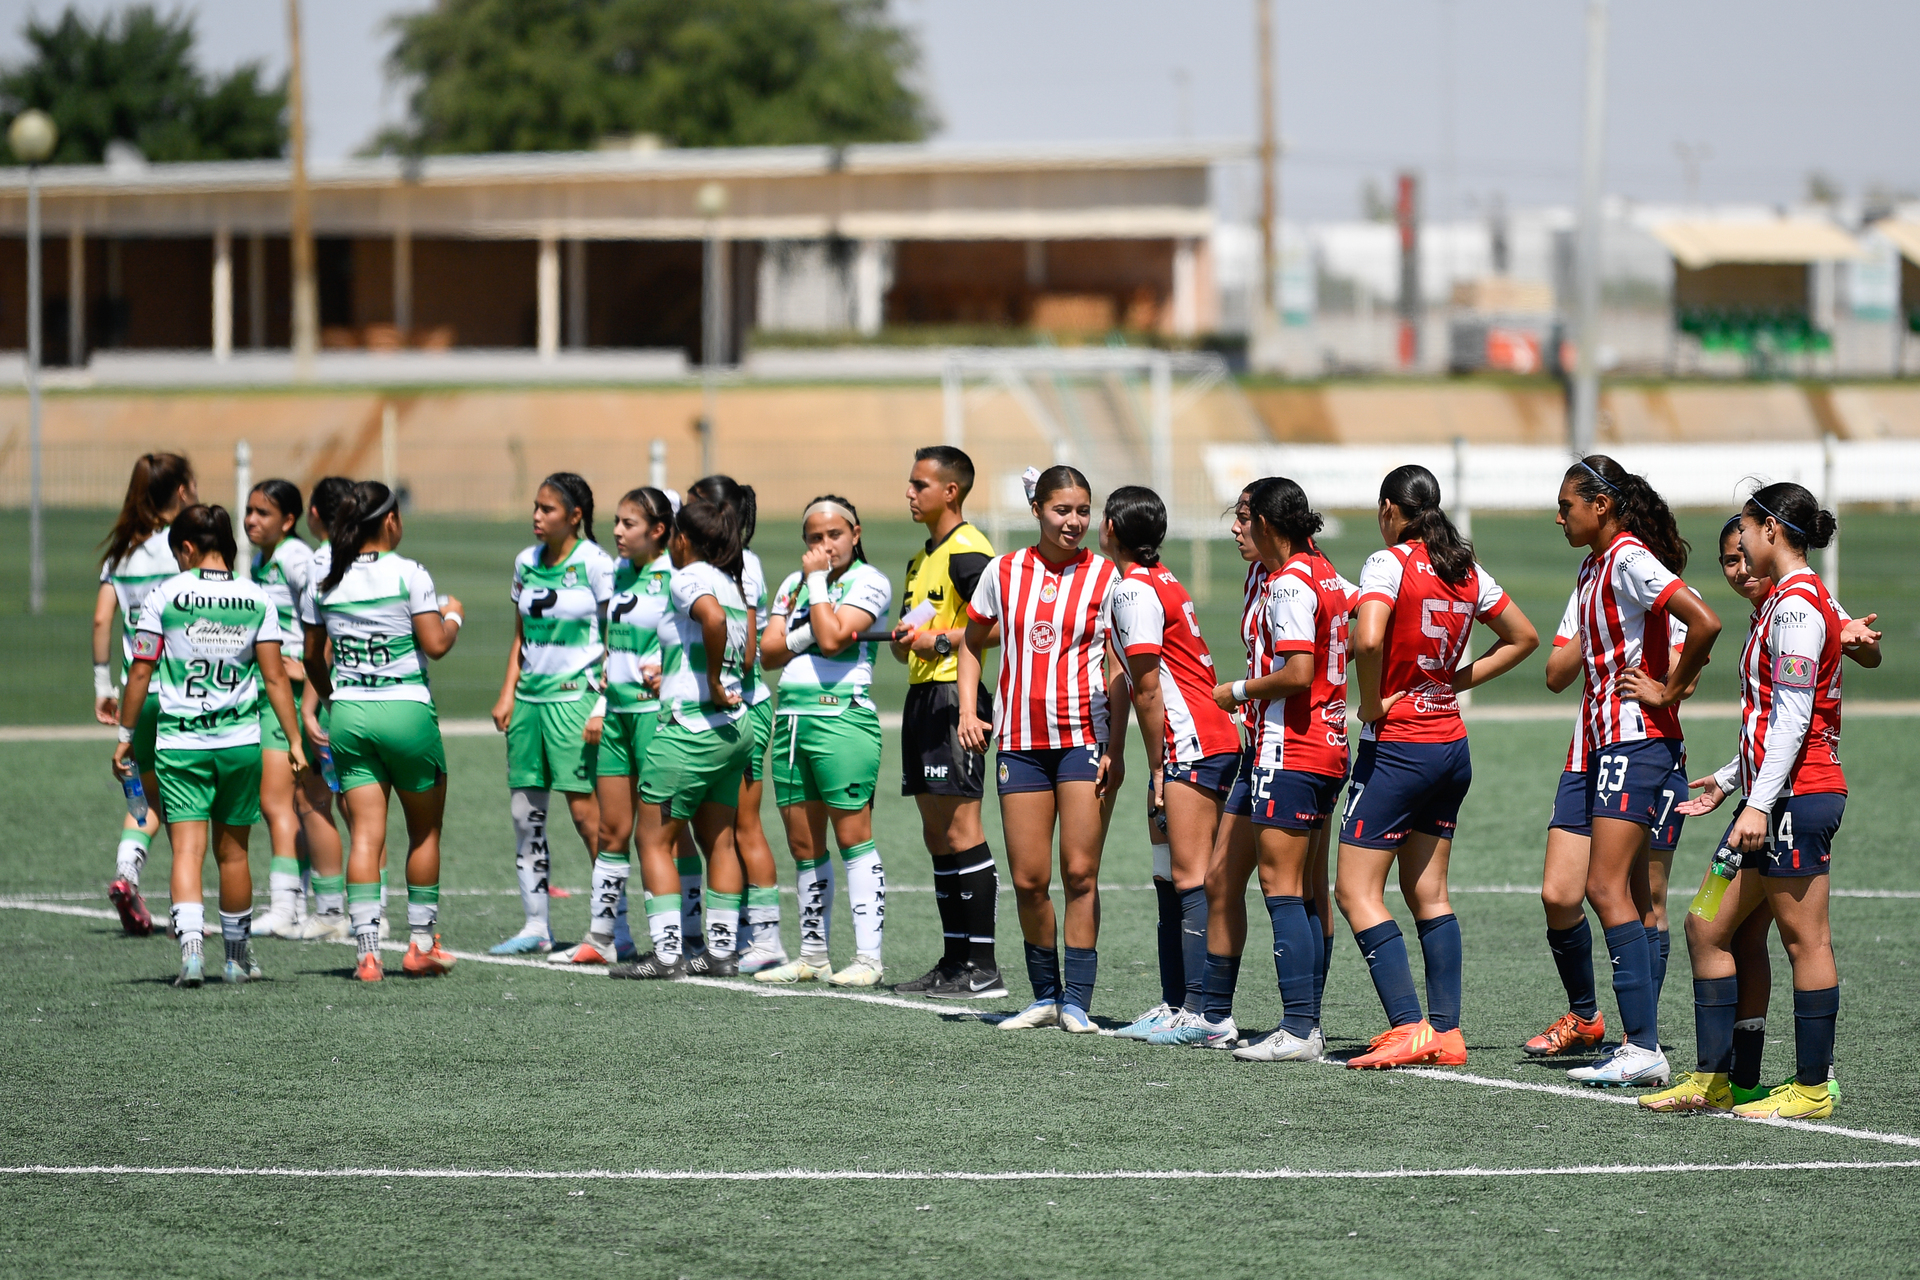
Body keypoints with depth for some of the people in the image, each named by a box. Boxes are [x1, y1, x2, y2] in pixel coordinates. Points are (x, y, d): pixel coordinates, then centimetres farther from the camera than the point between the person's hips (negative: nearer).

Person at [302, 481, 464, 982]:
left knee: (366, 834, 0)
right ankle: (421, 944, 19)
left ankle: (367, 949, -13)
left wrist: (325, 700, 31)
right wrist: (453, 617, 10)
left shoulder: (323, 582, 4)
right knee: (425, 831, 14)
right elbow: (435, 644, -11)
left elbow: (314, 656, 13)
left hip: (348, 716, 3)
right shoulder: (409, 574, -9)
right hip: (406, 712, -3)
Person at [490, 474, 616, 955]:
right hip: (530, 697, 7)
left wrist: (604, 706, -15)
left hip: (575, 698, -7)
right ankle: (536, 925, 12)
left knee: (586, 811, -10)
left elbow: (616, 640, -8)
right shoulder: (527, 563, 11)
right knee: (525, 812, 5)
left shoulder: (595, 564, -7)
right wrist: (507, 693, 9)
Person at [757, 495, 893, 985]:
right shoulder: (792, 586, 18)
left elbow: (832, 638, -15)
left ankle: (868, 957, -9)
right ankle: (813, 954, 16)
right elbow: (769, 654, 11)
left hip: (842, 718, -7)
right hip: (791, 719, 7)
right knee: (803, 846, 9)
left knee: (854, 837, -8)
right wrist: (804, 637, -7)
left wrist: (818, 580, -6)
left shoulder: (868, 581, -2)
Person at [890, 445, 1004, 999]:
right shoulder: (923, 557, 20)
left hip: (955, 697, -10)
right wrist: (903, 640, 5)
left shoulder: (967, 550, -11)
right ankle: (954, 961, 14)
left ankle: (984, 968, -11)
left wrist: (942, 640, -19)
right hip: (921, 696, 10)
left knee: (960, 831, -11)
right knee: (936, 835, 10)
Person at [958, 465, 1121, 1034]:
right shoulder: (1004, 572, 6)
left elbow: (1120, 667, -1)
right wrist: (968, 711, 4)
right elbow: (973, 643, 18)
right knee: (1028, 879, 2)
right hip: (1021, 739, 2)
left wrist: (1115, 747, -9)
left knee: (1080, 872, -7)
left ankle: (1077, 1001, -2)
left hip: (1084, 735, -2)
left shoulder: (1105, 576, 0)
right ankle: (1046, 996, 16)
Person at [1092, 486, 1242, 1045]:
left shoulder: (1134, 590, -11)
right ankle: (1175, 1002, 12)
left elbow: (1148, 691, -12)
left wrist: (1157, 769, -9)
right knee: (1170, 879, 10)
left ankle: (1203, 1011, -14)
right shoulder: (1161, 581, 19)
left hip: (1190, 745, -10)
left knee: (1191, 880, -11)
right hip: (1212, 741, 10)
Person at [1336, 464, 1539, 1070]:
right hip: (1452, 744, 7)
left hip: (1397, 744, -7)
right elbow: (1524, 638, 20)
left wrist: (1371, 702, -14)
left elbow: (1369, 638, -30)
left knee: (1357, 890, -3)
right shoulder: (1467, 572, 8)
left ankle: (1408, 1026, -13)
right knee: (1428, 890, 14)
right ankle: (1446, 1031, 11)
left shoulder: (1389, 563, -13)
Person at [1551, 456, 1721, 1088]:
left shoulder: (1629, 559, -14)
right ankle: (1640, 1042, 12)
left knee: (1607, 889, -14)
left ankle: (1643, 1048, -17)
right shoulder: (1594, 565, 15)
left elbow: (1705, 621, -24)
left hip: (1638, 740, -10)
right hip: (1611, 741, 10)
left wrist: (1668, 691, -15)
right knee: (1629, 897, 10)